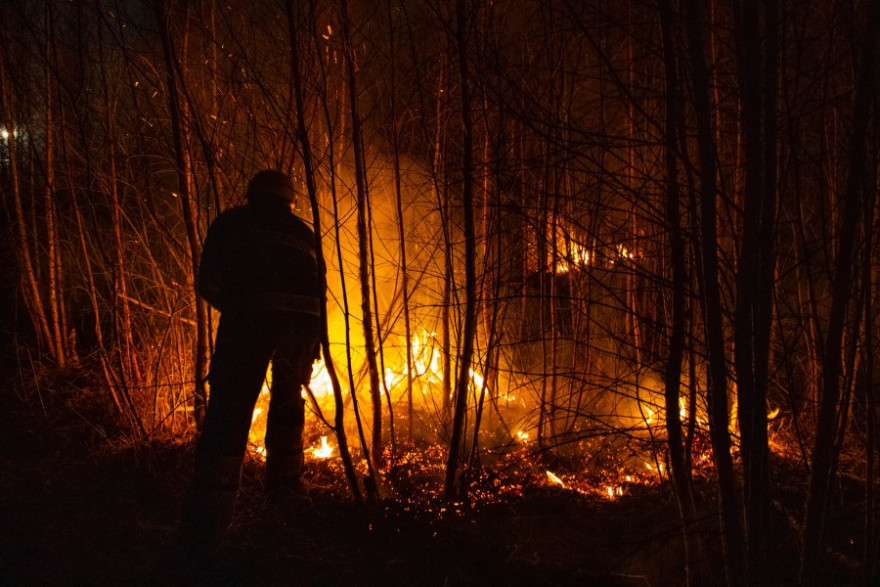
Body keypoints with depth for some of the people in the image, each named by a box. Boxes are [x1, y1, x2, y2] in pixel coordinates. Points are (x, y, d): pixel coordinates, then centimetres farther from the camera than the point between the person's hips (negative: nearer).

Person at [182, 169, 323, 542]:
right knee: (288, 399, 25)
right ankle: (284, 487, 33)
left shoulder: (230, 223, 22)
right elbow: (319, 290, 26)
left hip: (250, 314, -3)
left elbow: (208, 283, 15)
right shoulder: (303, 233, 30)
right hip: (302, 317, 3)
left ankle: (208, 516, -15)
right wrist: (312, 351, 30)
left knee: (229, 407, -5)